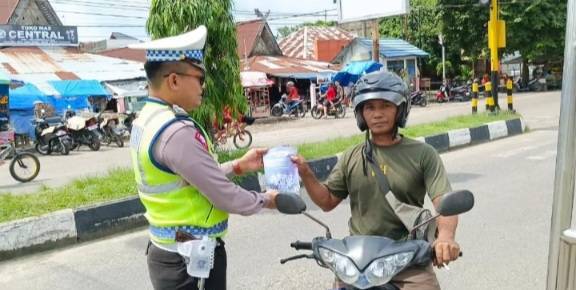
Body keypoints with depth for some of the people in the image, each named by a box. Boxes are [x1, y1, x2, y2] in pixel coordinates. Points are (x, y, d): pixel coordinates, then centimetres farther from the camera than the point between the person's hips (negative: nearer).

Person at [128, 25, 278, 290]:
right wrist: (265, 200, -4)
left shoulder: (145, 121, 4)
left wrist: (237, 166, 8)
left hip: (167, 252, 9)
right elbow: (226, 198, -22)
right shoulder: (176, 132, -26)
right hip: (192, 261, -9)